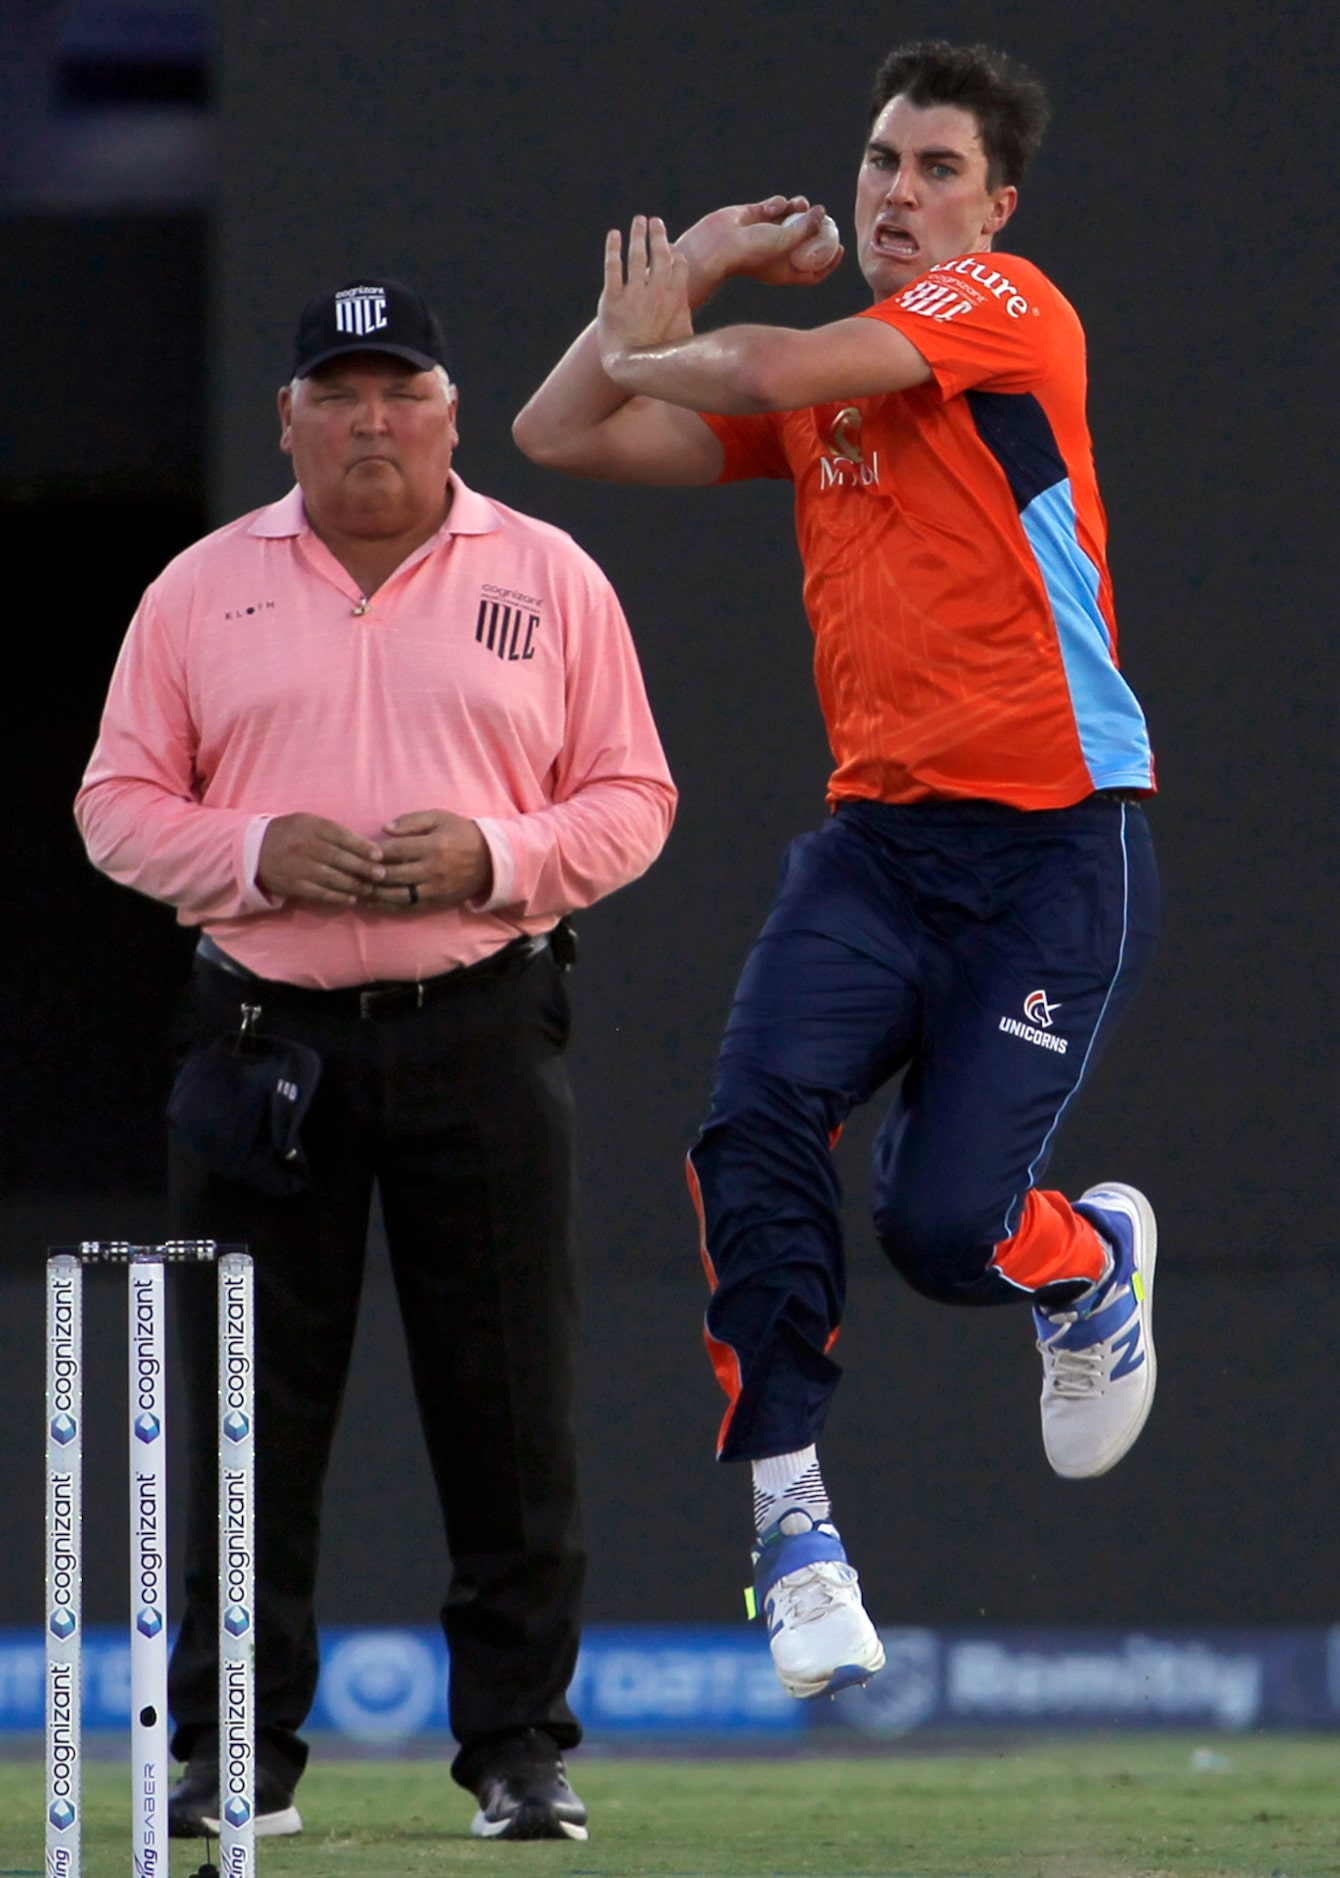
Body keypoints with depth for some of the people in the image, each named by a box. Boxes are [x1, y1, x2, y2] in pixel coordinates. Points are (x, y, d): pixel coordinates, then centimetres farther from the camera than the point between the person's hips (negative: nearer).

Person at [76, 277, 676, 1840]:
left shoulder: (548, 581, 7)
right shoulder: (203, 592, 8)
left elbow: (632, 801, 6)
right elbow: (117, 804, 8)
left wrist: (495, 854, -13)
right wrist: (257, 852, -11)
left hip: (481, 1030, -1)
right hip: (264, 1037, 1)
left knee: (509, 1403, -1)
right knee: (249, 1407, 1)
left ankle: (521, 1745, 6)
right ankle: (236, 1752, 6)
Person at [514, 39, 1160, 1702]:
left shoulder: (1001, 309, -6)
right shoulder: (816, 386, 14)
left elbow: (766, 366, -19)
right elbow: (562, 434, 16)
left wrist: (653, 347, 3)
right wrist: (702, 254, 11)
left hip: (1057, 846, -5)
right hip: (877, 837, 5)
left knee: (942, 1225, -10)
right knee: (757, 1123, -20)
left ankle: (1094, 1260, 28)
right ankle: (793, 1528, -14)